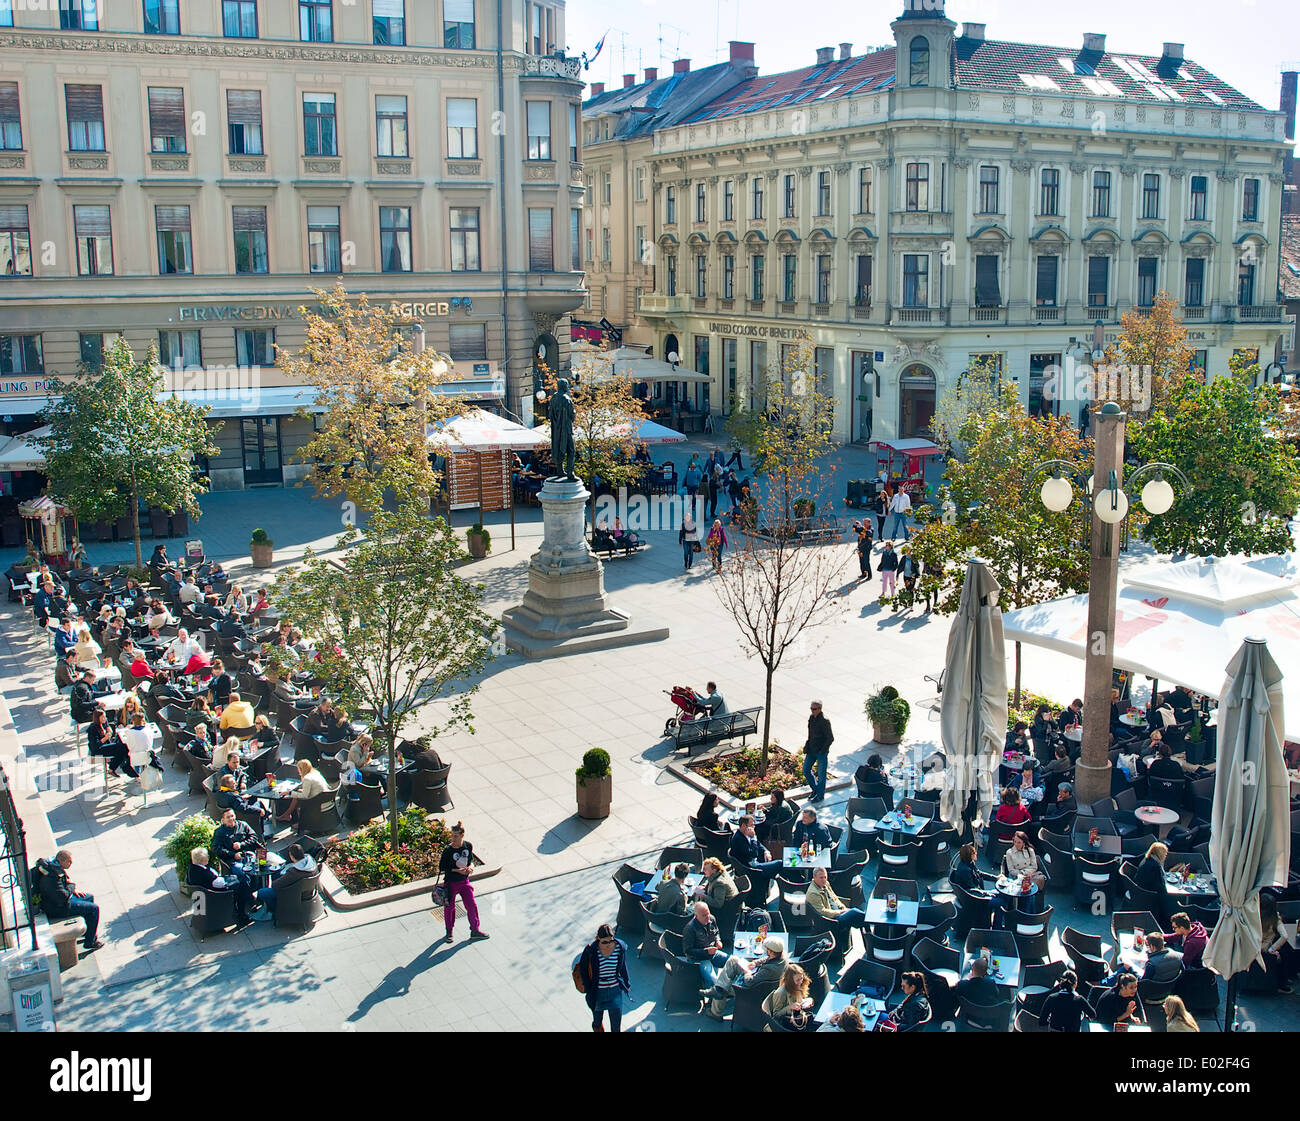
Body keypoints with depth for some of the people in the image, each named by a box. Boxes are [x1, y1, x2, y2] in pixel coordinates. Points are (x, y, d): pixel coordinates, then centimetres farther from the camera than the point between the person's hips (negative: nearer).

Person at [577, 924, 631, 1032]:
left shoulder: (620, 947, -15)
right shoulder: (590, 950, -22)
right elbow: (583, 969, -6)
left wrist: (626, 984, 12)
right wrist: (588, 988, -5)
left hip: (615, 991, 1)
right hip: (597, 992, -1)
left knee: (616, 1026, 7)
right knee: (597, 1022, 23)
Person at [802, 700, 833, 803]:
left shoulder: (824, 721, -20)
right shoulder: (812, 718, 3)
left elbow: (831, 738, -18)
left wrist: (822, 751, -16)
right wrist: (807, 746, 8)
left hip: (821, 752, -7)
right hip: (812, 750, 7)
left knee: (821, 774, 6)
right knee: (806, 770, 11)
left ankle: (820, 794, 23)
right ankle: (815, 789, 31)